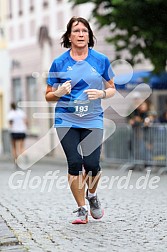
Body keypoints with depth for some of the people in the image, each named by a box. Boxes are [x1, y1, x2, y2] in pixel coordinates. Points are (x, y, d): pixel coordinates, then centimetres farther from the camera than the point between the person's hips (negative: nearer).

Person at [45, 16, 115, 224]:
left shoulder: (101, 60, 4)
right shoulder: (59, 63, 2)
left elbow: (112, 89, 12)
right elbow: (48, 96, 8)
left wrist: (101, 93, -10)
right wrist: (59, 92, -14)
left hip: (93, 121, 0)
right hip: (66, 120, 0)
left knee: (92, 164, -10)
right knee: (74, 163, -9)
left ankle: (92, 195, 23)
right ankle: (81, 209, 7)